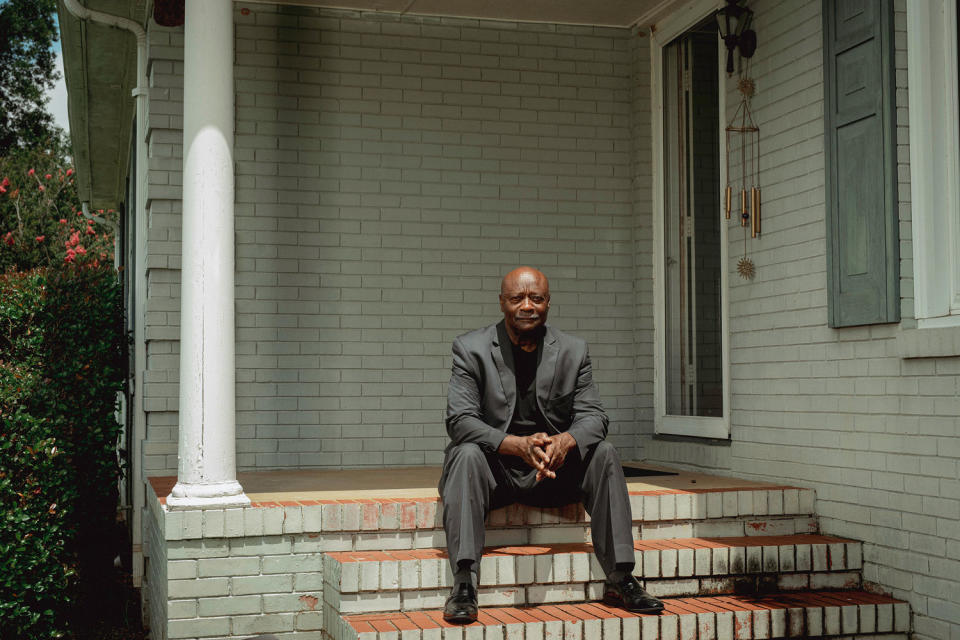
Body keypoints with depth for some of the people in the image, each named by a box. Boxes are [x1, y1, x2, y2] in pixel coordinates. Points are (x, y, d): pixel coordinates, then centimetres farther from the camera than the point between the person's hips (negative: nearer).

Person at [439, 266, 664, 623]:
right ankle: (464, 585, -38)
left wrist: (565, 441, -28)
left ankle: (620, 580, -16)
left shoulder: (573, 351, 3)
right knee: (467, 453, -33)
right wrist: (520, 445, -32)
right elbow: (459, 420, -16)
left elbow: (592, 416, -2)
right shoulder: (471, 349, -6)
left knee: (603, 453, -19)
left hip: (554, 470, 3)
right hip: (494, 469, -3)